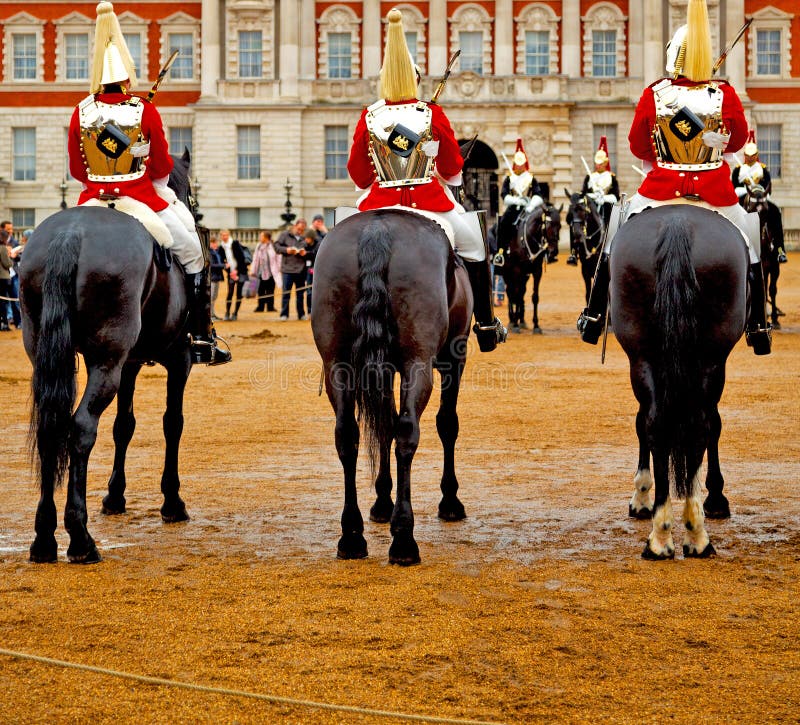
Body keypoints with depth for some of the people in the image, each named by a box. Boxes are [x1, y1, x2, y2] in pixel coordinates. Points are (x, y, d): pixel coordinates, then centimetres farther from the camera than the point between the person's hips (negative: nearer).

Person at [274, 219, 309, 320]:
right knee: (286, 293, -2)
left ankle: (301, 314, 17)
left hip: (301, 269, 2)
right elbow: (277, 246, 1)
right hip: (287, 269, -2)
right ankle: (284, 314, 3)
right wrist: (286, 250, -13)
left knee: (300, 293, 10)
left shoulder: (305, 237, 6)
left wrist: (305, 253, -11)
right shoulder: (285, 234, 3)